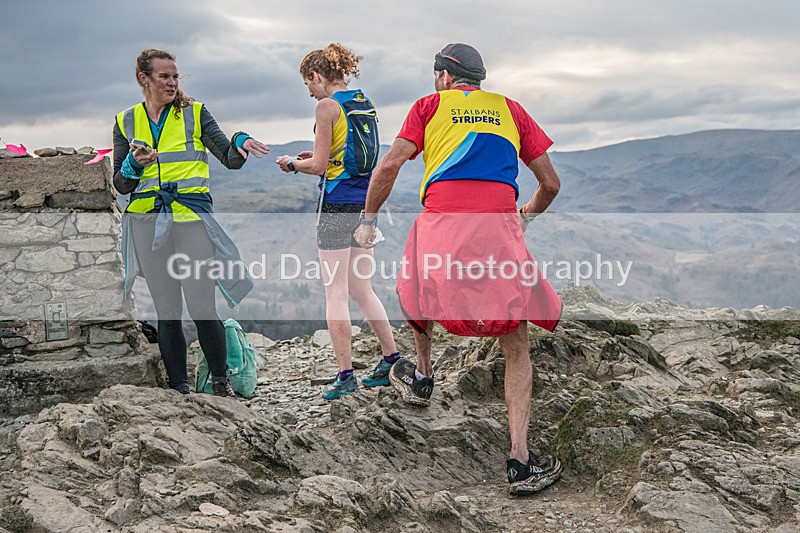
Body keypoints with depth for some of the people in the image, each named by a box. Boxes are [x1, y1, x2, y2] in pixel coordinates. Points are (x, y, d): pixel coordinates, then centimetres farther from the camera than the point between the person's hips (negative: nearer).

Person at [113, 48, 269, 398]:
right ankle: (179, 388, 17)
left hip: (192, 218, -2)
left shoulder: (194, 113, 6)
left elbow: (230, 159, 1)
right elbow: (120, 184, 11)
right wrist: (135, 164, -9)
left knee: (202, 309, -6)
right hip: (147, 222, 2)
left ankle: (220, 382, 13)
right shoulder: (126, 122, 11)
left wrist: (240, 145, -21)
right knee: (167, 313, 7)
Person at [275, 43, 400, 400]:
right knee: (361, 289, 16)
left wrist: (292, 163, 7)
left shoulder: (327, 106, -10)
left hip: (337, 203, -8)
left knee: (335, 294, -1)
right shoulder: (363, 102, 12)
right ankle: (391, 358, 18)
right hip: (365, 202, 8)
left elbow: (319, 166, -11)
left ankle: (345, 375, 2)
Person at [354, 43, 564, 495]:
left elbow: (390, 164, 3)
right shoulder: (510, 109, 24)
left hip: (442, 223, -1)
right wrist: (526, 218, 40)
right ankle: (521, 460, 0)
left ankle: (422, 377, 49)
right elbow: (550, 183, 22)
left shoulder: (430, 105, 18)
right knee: (516, 347, 8)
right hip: (500, 226, 1)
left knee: (420, 287, 33)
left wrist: (369, 219, 14)